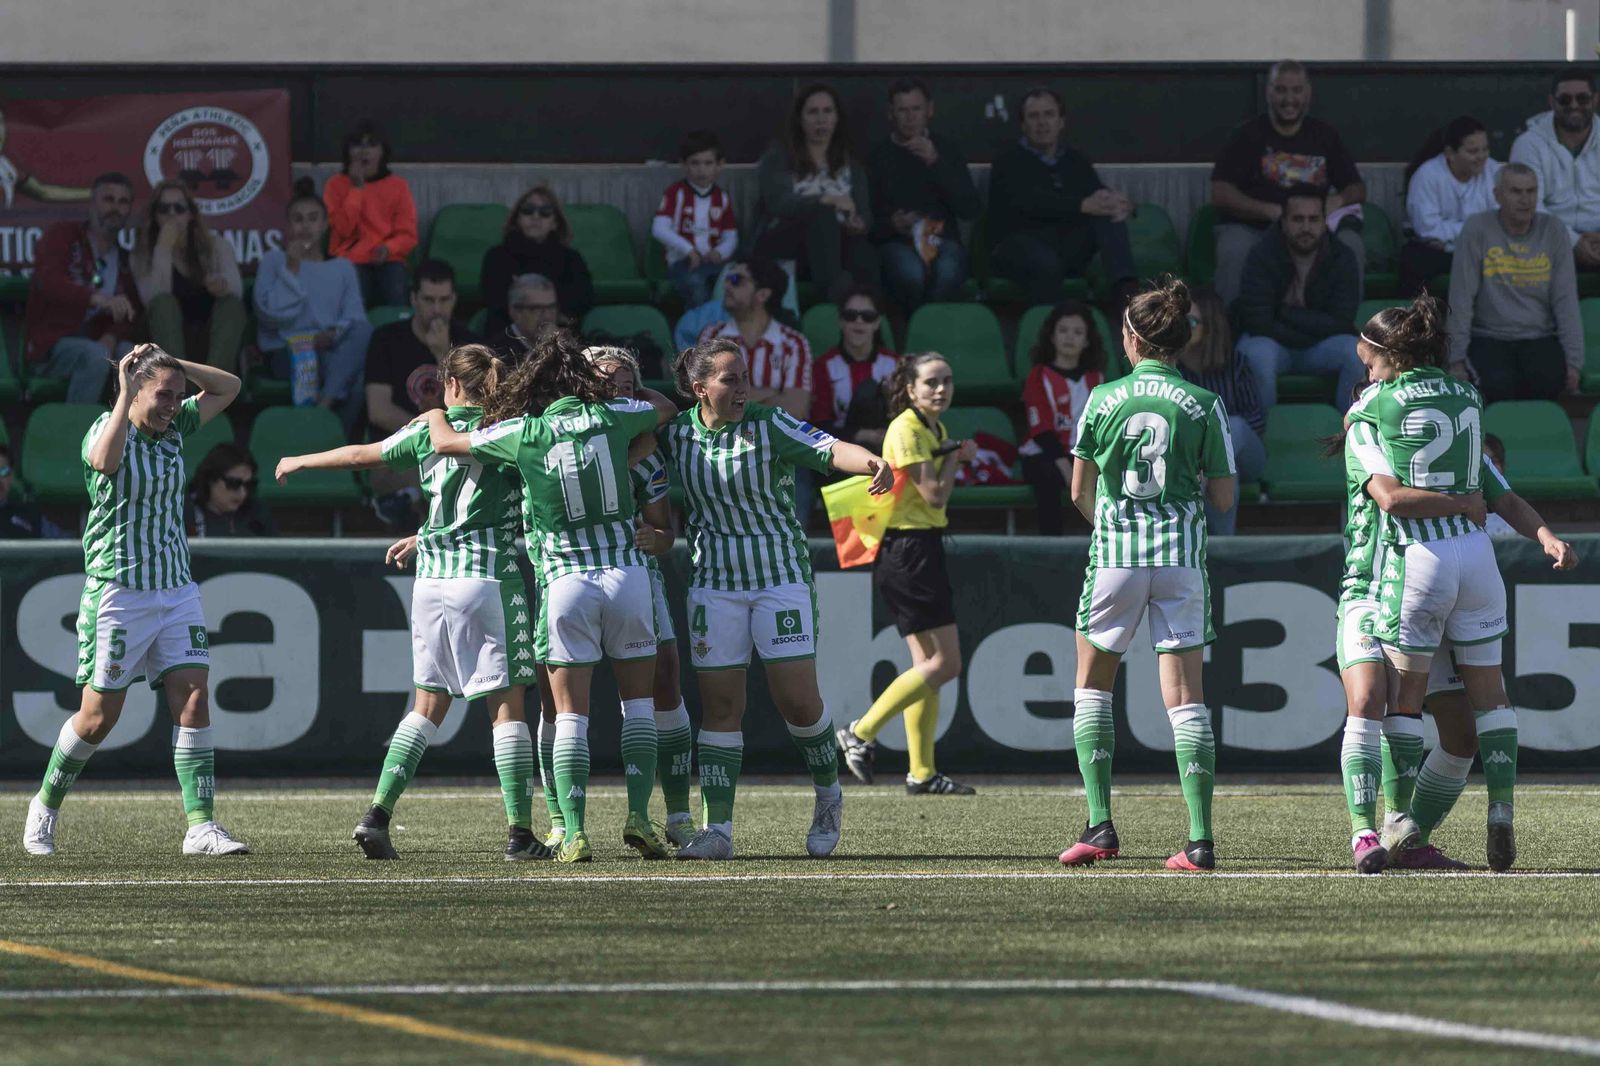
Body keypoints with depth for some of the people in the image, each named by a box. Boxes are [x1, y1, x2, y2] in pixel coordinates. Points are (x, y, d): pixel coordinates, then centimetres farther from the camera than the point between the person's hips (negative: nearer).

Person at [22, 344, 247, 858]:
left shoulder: (174, 427, 8)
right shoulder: (105, 430, -11)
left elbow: (228, 387, 16)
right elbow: (106, 460, -34)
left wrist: (173, 364, 1)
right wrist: (126, 393, -30)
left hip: (176, 590, 6)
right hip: (118, 591, -6)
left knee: (193, 699, -7)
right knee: (99, 715, 1)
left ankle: (201, 826, -10)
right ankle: (46, 806, 23)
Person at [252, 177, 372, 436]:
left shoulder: (342, 268, 19)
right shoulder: (273, 261, 10)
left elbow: (355, 319, 6)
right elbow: (272, 313, -6)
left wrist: (334, 334, -17)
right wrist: (292, 266, -8)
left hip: (331, 349, 4)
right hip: (285, 354, -4)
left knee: (364, 331, -34)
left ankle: (325, 403, -38)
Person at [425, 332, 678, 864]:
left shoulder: (524, 433, -4)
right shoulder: (610, 417, 1)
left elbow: (445, 441, 9)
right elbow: (664, 407, 24)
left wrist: (437, 413, 31)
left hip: (564, 580, -1)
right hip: (626, 571, 1)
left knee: (570, 714, 1)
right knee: (638, 699, 14)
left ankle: (574, 833, -8)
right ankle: (639, 815, 3)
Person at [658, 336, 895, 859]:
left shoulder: (770, 425, -10)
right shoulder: (676, 433, 0)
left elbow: (828, 449, -24)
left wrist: (872, 463, -44)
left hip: (782, 578, -2)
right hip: (714, 581, 2)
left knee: (798, 699, -5)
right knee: (720, 705, -1)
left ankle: (828, 796, 21)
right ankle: (717, 829, 1)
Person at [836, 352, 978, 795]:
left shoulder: (934, 430, 16)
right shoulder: (908, 430, -13)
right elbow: (934, 493, -19)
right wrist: (957, 455, -4)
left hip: (922, 549, 10)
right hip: (908, 551, -10)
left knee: (930, 665, 8)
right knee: (944, 663, -11)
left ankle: (921, 773, 9)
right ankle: (862, 732, -6)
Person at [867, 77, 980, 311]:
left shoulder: (947, 149, 12)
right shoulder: (878, 156, 9)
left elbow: (970, 211, 0)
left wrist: (936, 162, -8)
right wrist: (891, 224, -15)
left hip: (942, 238, 1)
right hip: (895, 242, -1)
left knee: (947, 271, -37)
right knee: (910, 272, -37)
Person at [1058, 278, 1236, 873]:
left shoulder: (1103, 399, -1)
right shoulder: (1204, 405, -2)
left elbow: (1079, 494, 3)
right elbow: (1224, 498, 1)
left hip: (1114, 555, -1)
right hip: (1182, 556, 1)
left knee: (1093, 686, 16)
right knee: (1185, 696, 1)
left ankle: (1100, 826, 7)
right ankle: (1200, 839, -8)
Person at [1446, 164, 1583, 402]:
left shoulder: (1553, 230, 5)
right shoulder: (1477, 230, -2)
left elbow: (1566, 300, 4)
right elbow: (1461, 299, -4)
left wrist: (1574, 362, -4)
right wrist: (1457, 361, -10)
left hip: (1540, 337, 2)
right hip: (1489, 340, -2)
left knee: (1548, 380, -30)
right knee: (1498, 383, -32)